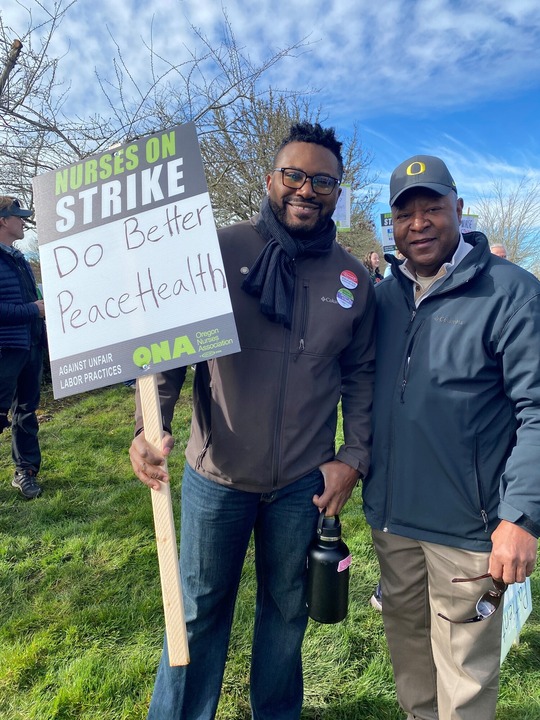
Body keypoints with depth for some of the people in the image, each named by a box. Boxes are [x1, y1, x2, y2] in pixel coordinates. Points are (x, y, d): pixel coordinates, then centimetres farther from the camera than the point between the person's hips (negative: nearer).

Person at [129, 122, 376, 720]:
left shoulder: (352, 277, 0)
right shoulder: (221, 250, -9)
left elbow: (360, 372, 6)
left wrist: (354, 456, 0)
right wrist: (150, 424, -21)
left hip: (304, 483, 3)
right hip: (216, 475, -2)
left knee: (287, 609, 23)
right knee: (200, 611, 18)